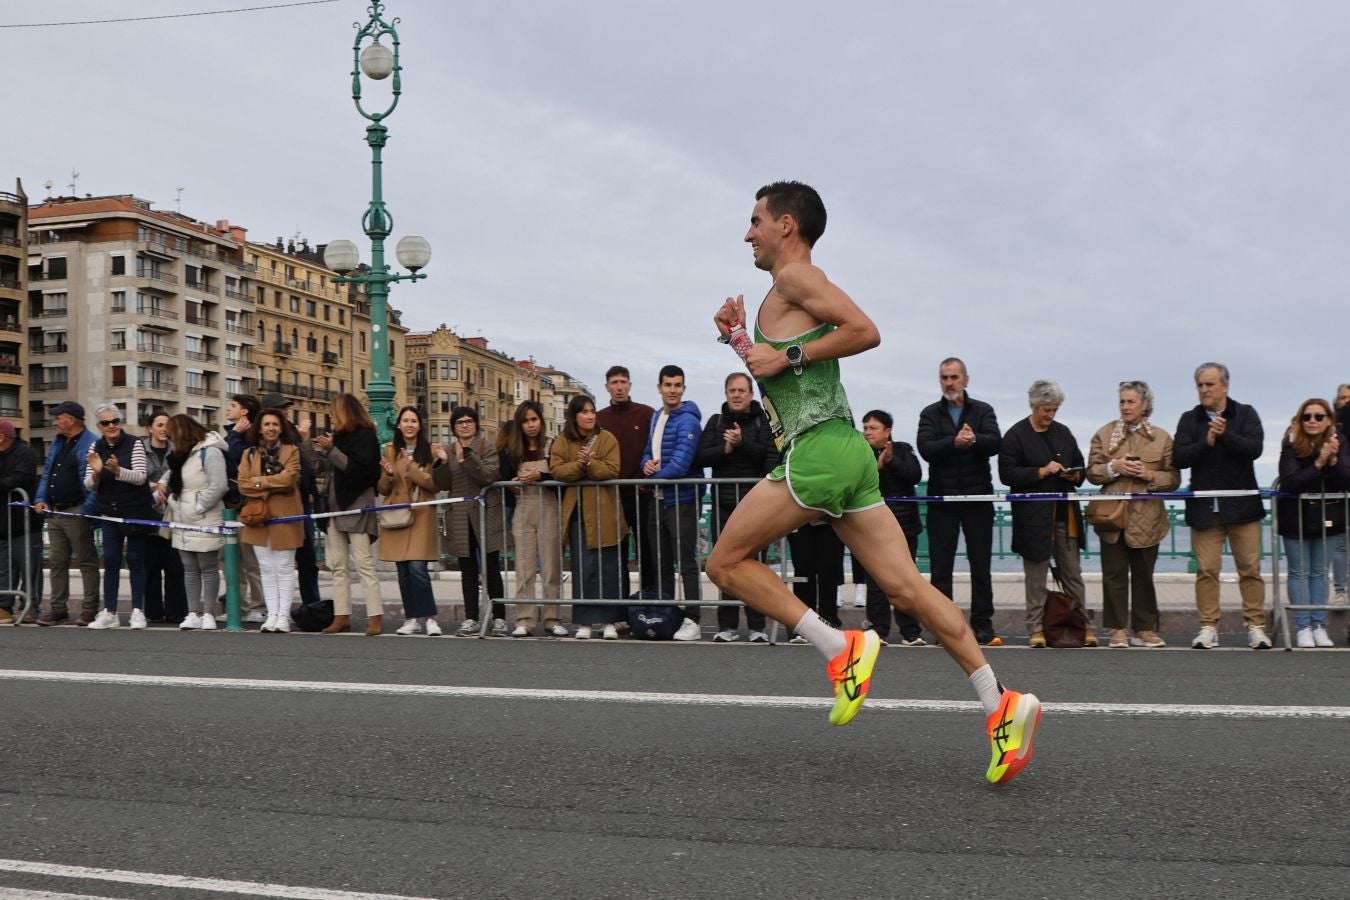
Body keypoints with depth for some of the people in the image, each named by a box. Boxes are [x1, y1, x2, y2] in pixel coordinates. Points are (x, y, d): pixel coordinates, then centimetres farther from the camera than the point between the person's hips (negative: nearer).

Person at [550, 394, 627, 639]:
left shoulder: (607, 439, 2)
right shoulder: (562, 441, 7)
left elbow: (612, 470, -9)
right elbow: (555, 470, -5)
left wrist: (590, 464, -21)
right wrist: (579, 465, -18)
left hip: (603, 512, -1)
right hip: (576, 511, 1)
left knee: (608, 568, 2)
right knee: (582, 569, 1)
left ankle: (608, 621, 10)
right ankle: (584, 622, 8)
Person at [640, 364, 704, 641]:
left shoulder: (687, 420, -14)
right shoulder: (656, 417, 15)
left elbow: (681, 463, -22)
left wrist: (654, 476, -10)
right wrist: (647, 464, -3)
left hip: (682, 499, -8)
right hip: (658, 499, 9)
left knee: (686, 562, -5)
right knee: (662, 563, 14)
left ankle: (692, 620, -1)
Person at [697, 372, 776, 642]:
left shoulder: (763, 421, 5)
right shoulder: (716, 422, 14)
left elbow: (768, 456, -9)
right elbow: (701, 456, 3)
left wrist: (742, 442, -19)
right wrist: (725, 449, -11)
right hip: (723, 502, 3)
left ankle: (757, 626, 3)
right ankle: (727, 625, 9)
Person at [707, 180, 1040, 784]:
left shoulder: (795, 276, -2)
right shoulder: (788, 294, 26)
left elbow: (865, 331, -16)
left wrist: (788, 356, -12)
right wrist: (742, 339, 23)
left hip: (819, 451, -9)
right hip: (845, 452, 9)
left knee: (726, 562, 1)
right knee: (905, 586, 3)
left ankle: (840, 649, -6)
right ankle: (1000, 705, -1)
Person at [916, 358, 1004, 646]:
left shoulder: (983, 411, 8)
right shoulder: (930, 414, 8)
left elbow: (995, 443, -9)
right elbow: (925, 448, -10)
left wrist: (974, 439, -30)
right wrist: (954, 442, -27)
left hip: (978, 498, 0)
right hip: (941, 500, 0)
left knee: (981, 566, 3)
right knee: (941, 567, 1)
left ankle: (983, 626, 9)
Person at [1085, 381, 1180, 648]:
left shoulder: (1162, 438, 5)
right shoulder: (1104, 434, 8)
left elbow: (1174, 478, 4)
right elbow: (1092, 472, 5)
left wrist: (1150, 475, -13)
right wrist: (1114, 467, -13)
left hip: (1146, 518, 0)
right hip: (1112, 515, 0)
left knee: (1144, 575, 6)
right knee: (1114, 574, 1)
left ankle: (1145, 629, 14)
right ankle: (1118, 629, 7)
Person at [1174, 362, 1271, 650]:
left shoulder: (1245, 414, 6)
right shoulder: (1189, 419, 9)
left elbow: (1254, 448, -10)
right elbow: (1180, 458, -3)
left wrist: (1225, 434, -19)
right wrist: (1206, 442, -16)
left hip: (1241, 504, -1)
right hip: (1204, 507, 1)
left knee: (1250, 569, 1)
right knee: (1206, 570, 0)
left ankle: (1256, 626, 8)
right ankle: (1208, 628, 5)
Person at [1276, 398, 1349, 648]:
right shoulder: (1292, 445, -12)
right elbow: (1289, 482, -21)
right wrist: (1319, 463, -27)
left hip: (1326, 516, 2)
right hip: (1296, 517, -2)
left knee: (1319, 572, 7)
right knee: (1300, 572, 1)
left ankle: (1319, 626, 11)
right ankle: (1303, 627, 5)